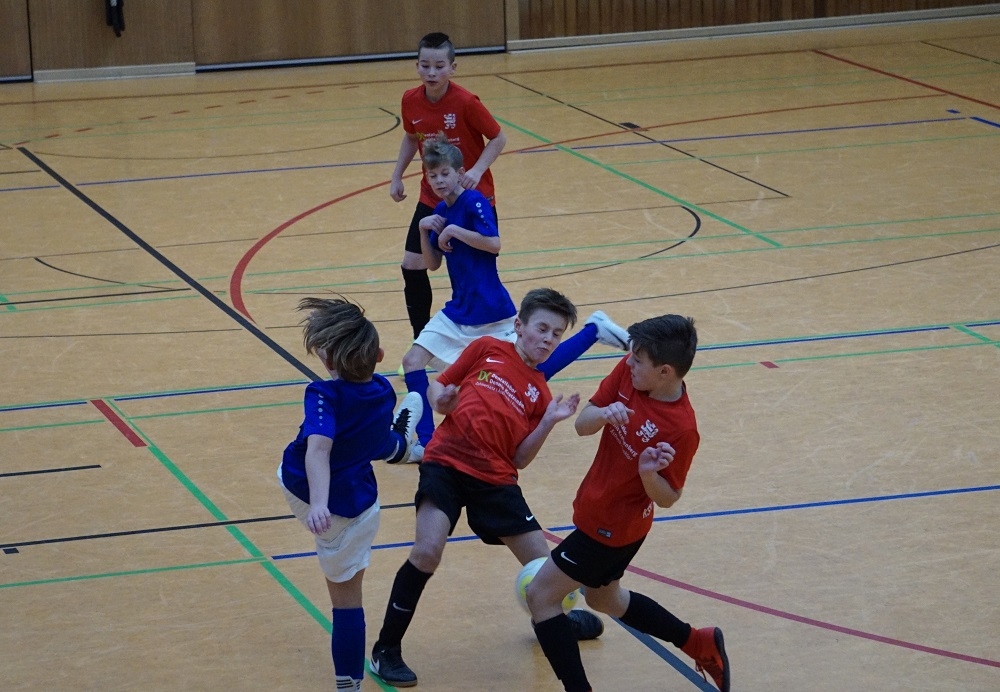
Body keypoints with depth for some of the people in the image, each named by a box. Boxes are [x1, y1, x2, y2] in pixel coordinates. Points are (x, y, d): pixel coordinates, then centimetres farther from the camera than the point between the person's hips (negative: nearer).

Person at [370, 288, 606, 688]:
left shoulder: (539, 392, 11)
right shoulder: (487, 350, 7)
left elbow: (519, 458, 5)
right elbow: (438, 388, 12)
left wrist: (549, 422, -8)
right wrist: (441, 400, -11)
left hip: (494, 479, 3)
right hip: (447, 463, -3)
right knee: (427, 552, -24)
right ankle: (387, 649, -9)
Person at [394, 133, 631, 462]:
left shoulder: (474, 202, -15)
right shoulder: (440, 211, 8)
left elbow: (494, 244, -26)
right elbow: (432, 264, 11)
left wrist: (454, 231, -26)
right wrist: (424, 230, -4)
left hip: (490, 309, -7)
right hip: (459, 309, 7)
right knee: (413, 361, -4)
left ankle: (593, 330, 16)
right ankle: (426, 442, 2)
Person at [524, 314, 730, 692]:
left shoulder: (681, 430, -29)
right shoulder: (627, 372, -12)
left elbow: (667, 498, -18)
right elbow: (582, 424, -8)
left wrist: (649, 473, -39)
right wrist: (604, 414, -30)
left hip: (612, 526, -9)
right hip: (596, 505, 9)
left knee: (540, 595, -6)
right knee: (603, 598, 29)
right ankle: (699, 644, 42)